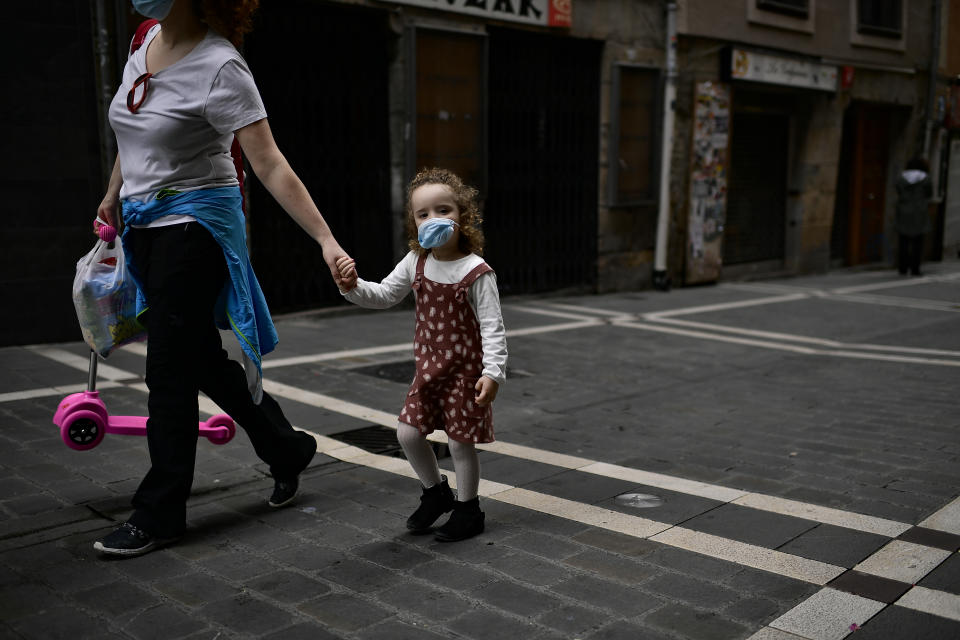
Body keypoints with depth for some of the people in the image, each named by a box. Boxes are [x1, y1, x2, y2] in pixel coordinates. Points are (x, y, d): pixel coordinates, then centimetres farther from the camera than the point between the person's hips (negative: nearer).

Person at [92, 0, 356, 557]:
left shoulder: (219, 67, -19)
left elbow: (270, 165, -24)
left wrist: (326, 240, -31)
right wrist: (114, 195, 31)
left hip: (195, 223, -8)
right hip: (145, 224, 8)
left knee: (171, 370, -3)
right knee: (201, 359, 15)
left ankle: (160, 514, 11)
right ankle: (288, 450, 33)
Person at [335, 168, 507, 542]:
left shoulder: (476, 272, -17)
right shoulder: (416, 263, 0)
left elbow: (492, 326, -18)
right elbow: (384, 296, 10)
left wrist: (493, 371, -27)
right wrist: (353, 286, -9)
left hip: (465, 371, -6)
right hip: (429, 367, 6)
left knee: (460, 441, 3)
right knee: (408, 433, 5)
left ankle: (467, 509, 24)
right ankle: (435, 490, 31)